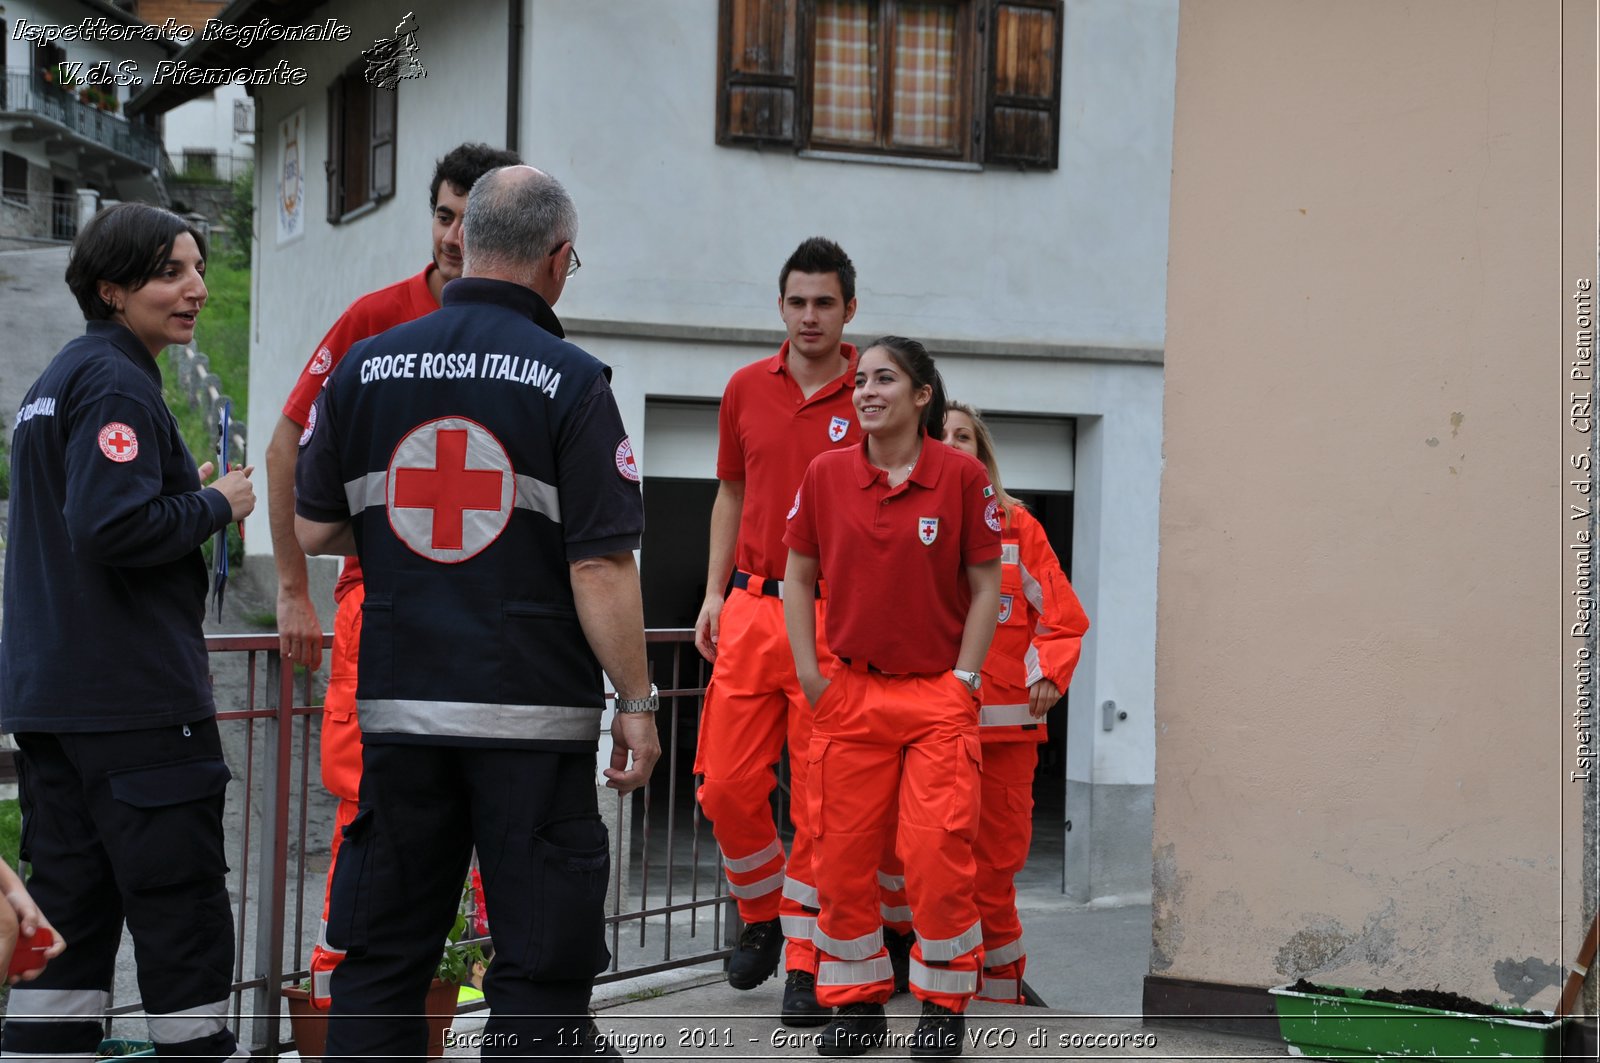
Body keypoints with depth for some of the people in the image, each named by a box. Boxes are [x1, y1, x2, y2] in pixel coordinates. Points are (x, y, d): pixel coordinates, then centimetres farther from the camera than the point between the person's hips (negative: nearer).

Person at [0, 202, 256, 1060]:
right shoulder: (116, 383, -12)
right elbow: (114, 527, -24)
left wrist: (190, 498, 15)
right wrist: (217, 506, -10)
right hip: (132, 698, -9)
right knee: (182, 910, -2)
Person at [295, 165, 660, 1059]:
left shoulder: (366, 368, 4)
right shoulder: (572, 381, -8)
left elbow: (313, 530, 9)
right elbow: (600, 565, -12)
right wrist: (637, 702, -5)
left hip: (397, 707, 4)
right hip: (533, 712, -4)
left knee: (380, 959, 12)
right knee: (542, 963, 3)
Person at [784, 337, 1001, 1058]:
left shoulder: (961, 475, -4)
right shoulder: (826, 475, 2)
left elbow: (986, 585, 0)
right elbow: (798, 577, 10)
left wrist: (963, 680, -5)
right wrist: (810, 676, 3)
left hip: (938, 695, -3)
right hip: (850, 694, 3)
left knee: (938, 852, -9)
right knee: (842, 855, 4)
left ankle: (943, 1005, 9)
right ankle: (857, 1002, 18)